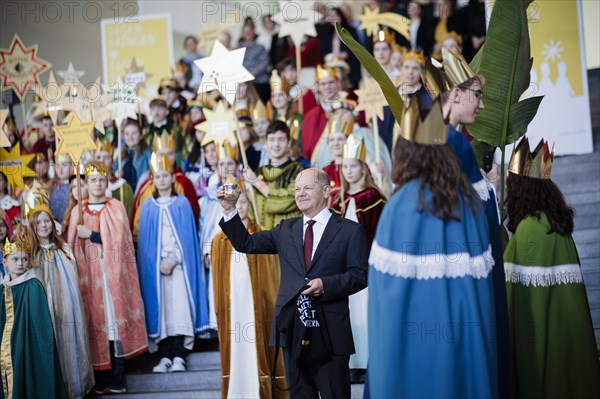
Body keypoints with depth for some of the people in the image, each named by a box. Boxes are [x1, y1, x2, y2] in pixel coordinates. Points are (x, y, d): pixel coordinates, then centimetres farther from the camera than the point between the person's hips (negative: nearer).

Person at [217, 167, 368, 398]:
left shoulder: (350, 231, 1)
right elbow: (246, 244, 11)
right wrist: (230, 210, 0)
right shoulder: (286, 229, 14)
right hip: (292, 328, 4)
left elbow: (360, 275, -5)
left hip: (330, 333, -4)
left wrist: (326, 284, -19)